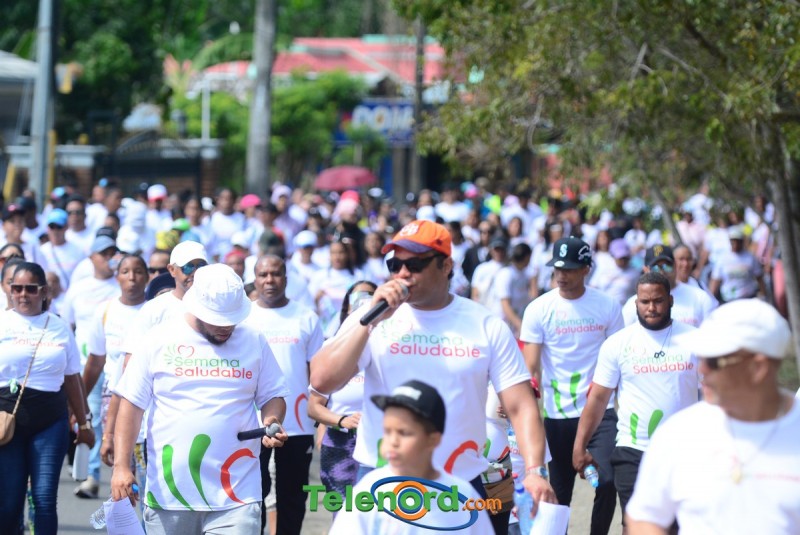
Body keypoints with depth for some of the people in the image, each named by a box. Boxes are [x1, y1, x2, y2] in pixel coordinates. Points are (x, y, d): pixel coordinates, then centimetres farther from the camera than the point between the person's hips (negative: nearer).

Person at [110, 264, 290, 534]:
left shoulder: (254, 341, 4)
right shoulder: (159, 340, 0)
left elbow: (272, 396, 12)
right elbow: (131, 406, 1)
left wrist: (272, 421, -11)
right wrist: (121, 466, -8)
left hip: (236, 496, 0)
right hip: (168, 493, 0)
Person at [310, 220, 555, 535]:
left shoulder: (487, 327, 2)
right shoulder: (372, 321, 2)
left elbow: (520, 406, -2)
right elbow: (322, 381, -9)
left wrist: (535, 471, -16)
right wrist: (371, 320, -15)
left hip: (462, 485, 0)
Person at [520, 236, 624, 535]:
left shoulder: (607, 306, 0)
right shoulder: (539, 309, -4)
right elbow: (530, 366, -9)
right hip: (556, 416, 0)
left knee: (607, 482, -10)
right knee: (559, 491, 8)